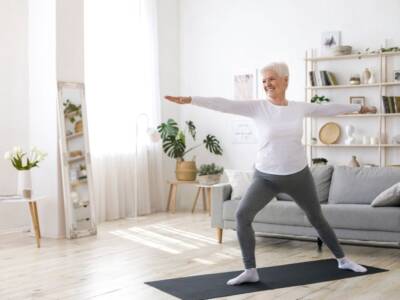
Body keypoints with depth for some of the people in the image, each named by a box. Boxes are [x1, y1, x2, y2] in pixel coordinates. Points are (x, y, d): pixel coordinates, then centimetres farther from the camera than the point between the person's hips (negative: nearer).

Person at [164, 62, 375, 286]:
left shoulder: (300, 108, -1)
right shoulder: (258, 107, -9)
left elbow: (329, 108, 13)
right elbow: (225, 105, -18)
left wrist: (360, 107, 24)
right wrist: (189, 99, -28)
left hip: (299, 175, 1)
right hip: (266, 177, -1)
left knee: (317, 219, 15)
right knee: (243, 215, -19)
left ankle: (342, 260, 37)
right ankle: (250, 271, -9)